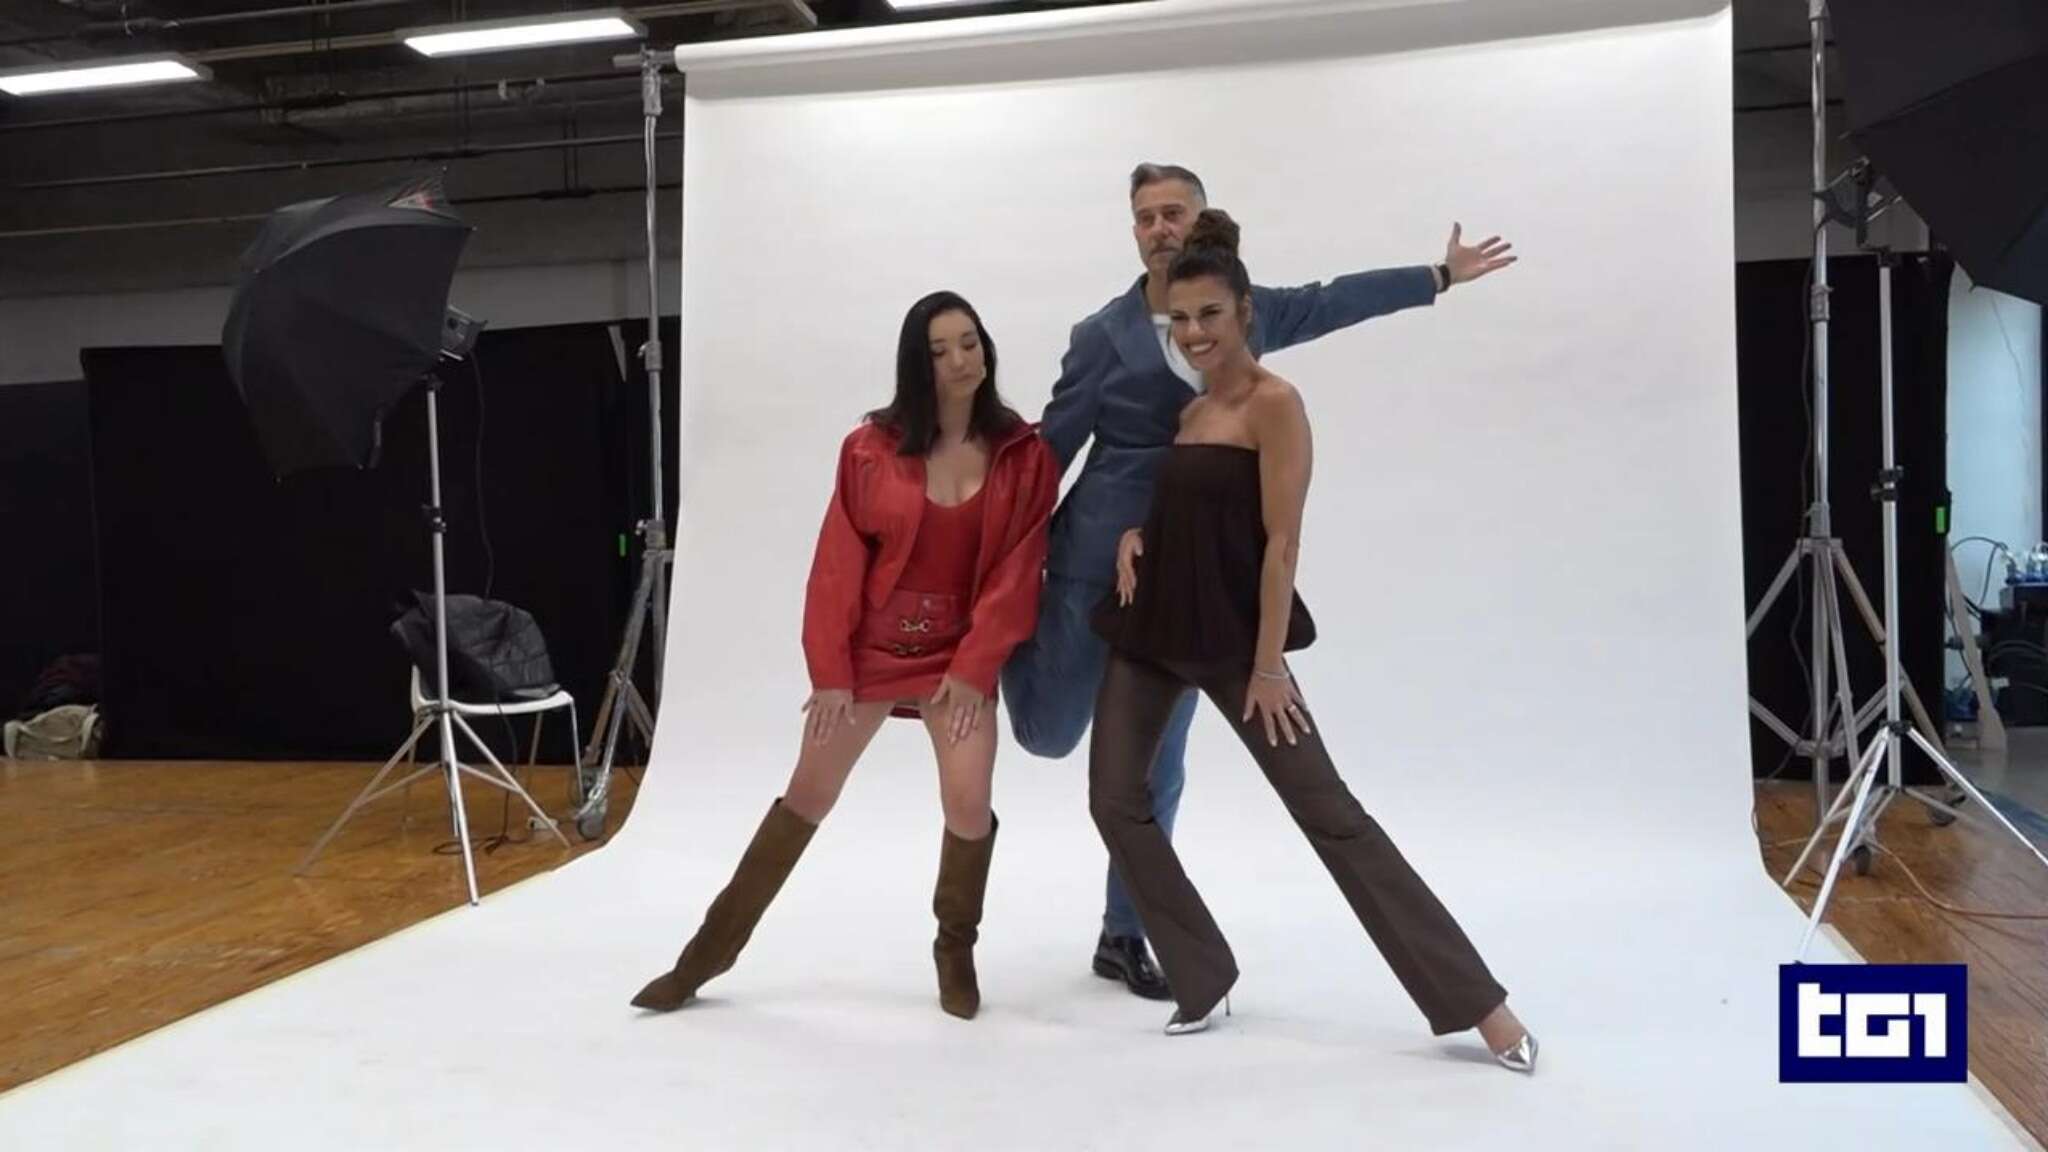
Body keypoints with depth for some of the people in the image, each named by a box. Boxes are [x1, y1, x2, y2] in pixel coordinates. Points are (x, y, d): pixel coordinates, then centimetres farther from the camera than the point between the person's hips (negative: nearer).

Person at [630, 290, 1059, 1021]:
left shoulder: (1023, 454, -6)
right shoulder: (872, 447, -7)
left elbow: (1018, 570, -7)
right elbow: (839, 563, -6)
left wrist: (975, 666, -11)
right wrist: (830, 670, -9)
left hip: (960, 653, 0)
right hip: (872, 647, 0)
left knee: (969, 805, -11)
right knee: (806, 800, 6)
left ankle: (955, 952, 17)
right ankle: (712, 947, 20)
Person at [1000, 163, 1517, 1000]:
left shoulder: (1249, 311, 7)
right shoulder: (1104, 334, -5)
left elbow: (1333, 301, 24)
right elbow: (1051, 450, -2)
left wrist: (1439, 277, 33)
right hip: (1098, 561, -3)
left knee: (1158, 767, 7)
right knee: (1047, 734, 3)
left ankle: (1122, 935, 21)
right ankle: (1012, 628, 37)